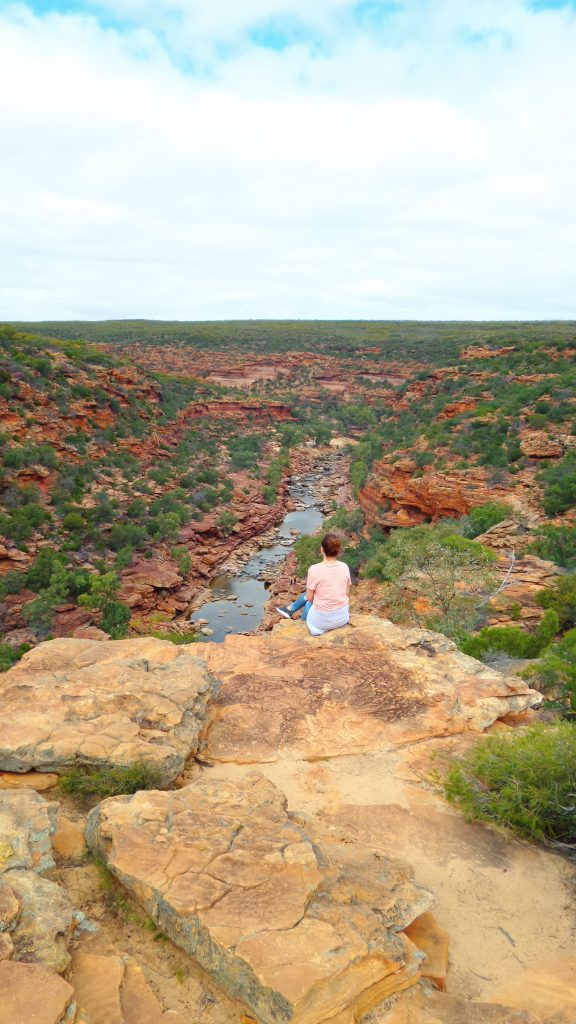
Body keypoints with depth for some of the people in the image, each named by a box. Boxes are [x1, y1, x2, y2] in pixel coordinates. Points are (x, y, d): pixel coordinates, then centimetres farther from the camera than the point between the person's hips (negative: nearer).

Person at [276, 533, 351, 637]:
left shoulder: (314, 569, -20)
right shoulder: (345, 567, -8)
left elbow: (310, 597, -9)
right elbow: (347, 593, 4)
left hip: (321, 621, -4)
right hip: (342, 617, 4)